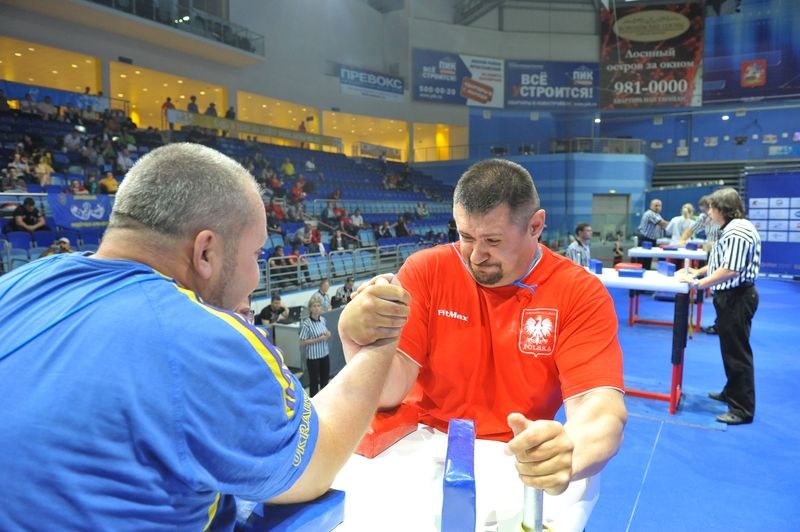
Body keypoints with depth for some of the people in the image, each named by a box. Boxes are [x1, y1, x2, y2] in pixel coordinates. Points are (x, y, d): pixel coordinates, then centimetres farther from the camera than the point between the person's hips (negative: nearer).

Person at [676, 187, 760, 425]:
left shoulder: (737, 231, -20)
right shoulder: (731, 229, 14)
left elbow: (731, 270, -27)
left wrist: (698, 284, -22)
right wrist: (698, 272, 13)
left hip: (737, 298, -11)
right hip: (730, 297, 11)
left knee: (737, 352, -4)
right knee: (731, 348, 21)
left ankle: (743, 410, 5)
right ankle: (732, 392, 36)